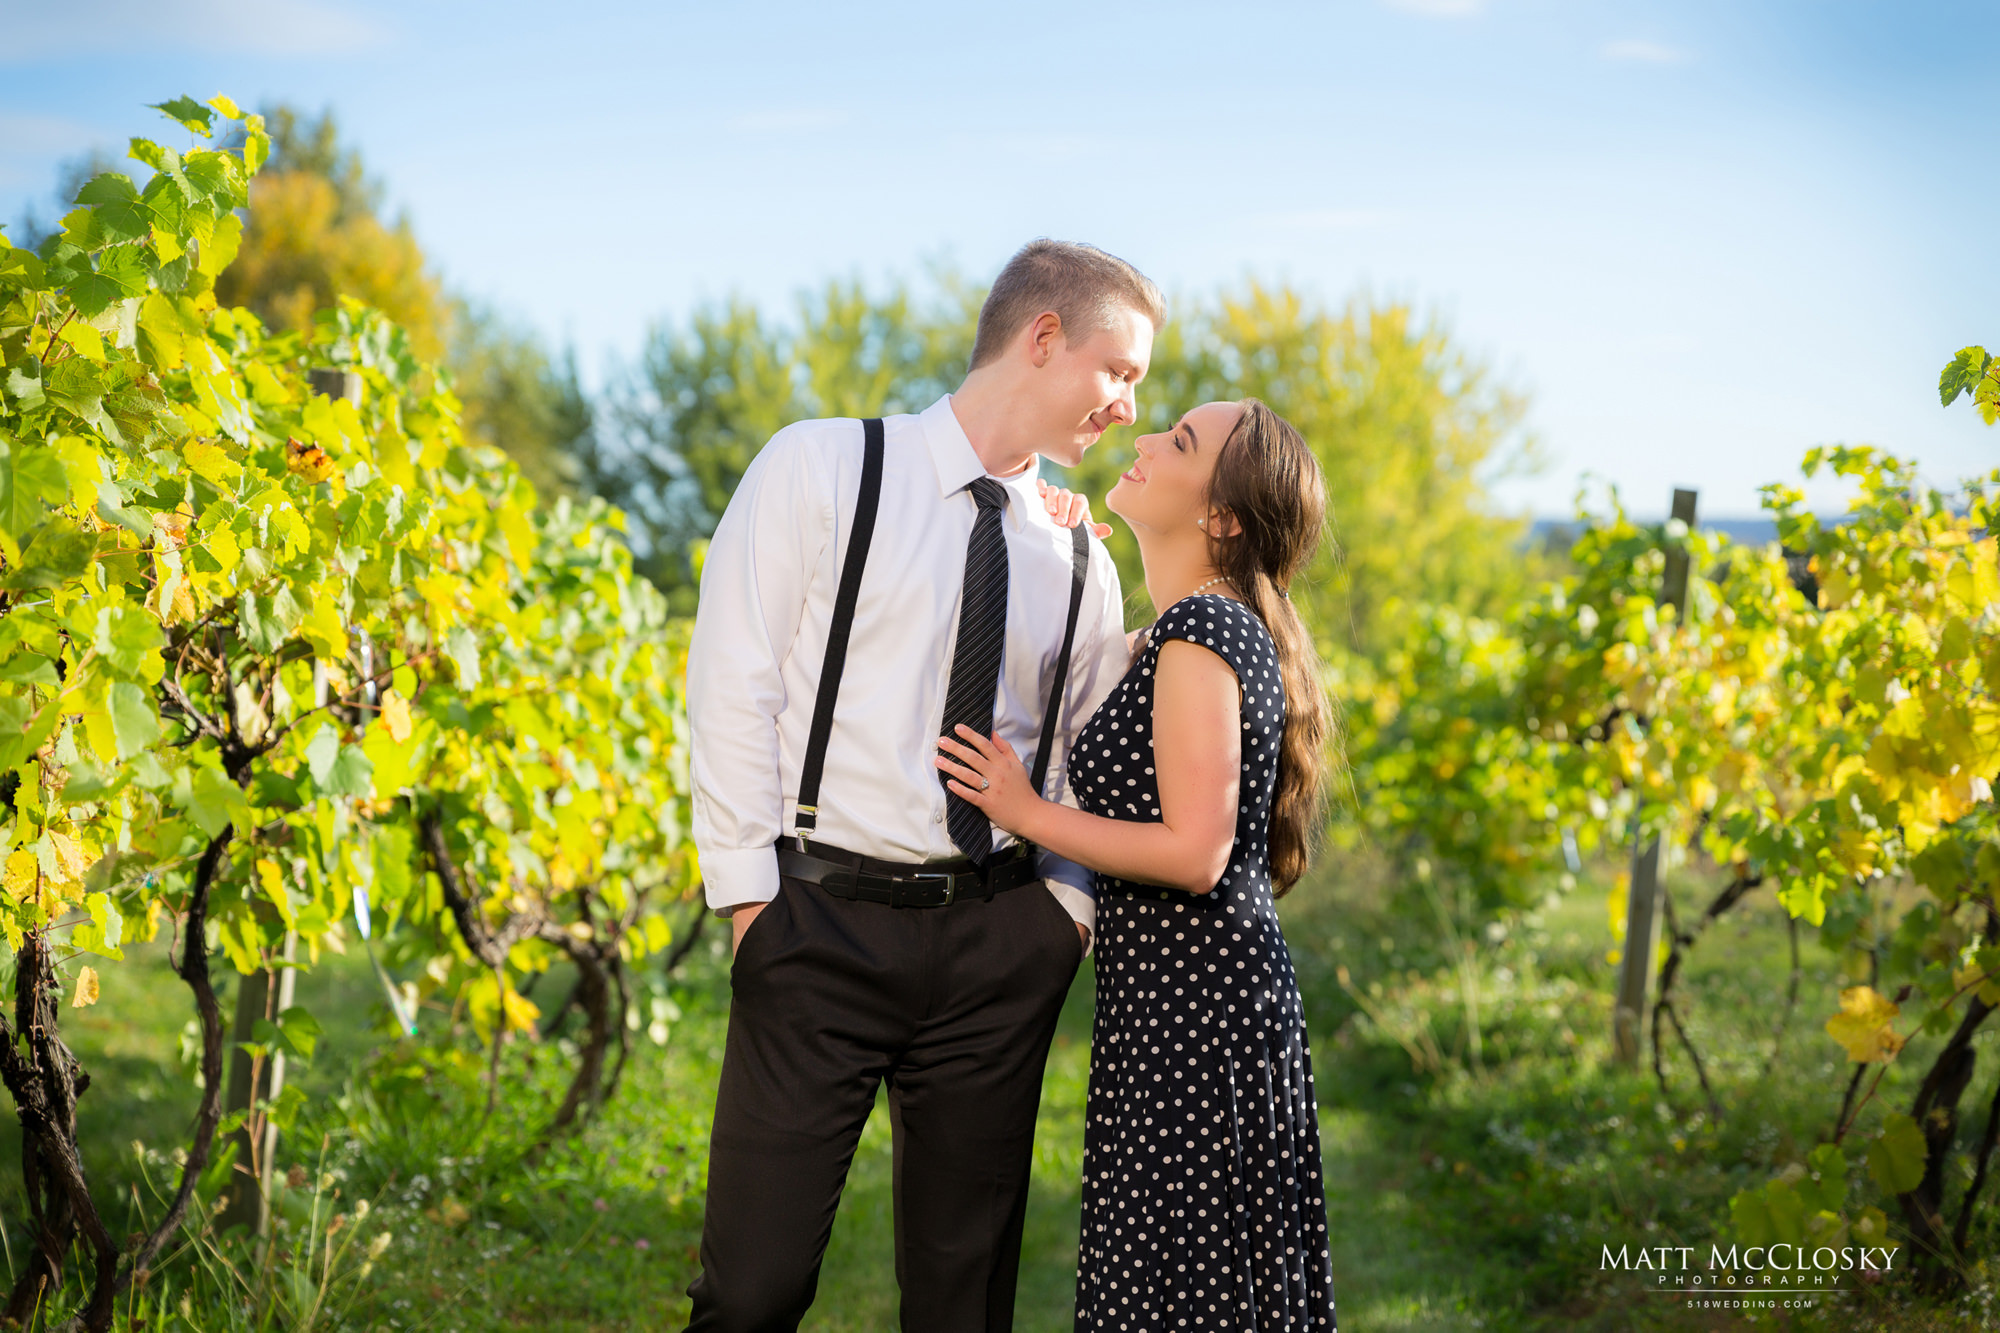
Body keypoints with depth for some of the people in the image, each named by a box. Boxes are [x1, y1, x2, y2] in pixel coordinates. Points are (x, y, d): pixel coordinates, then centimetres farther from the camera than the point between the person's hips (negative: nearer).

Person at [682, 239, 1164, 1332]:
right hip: (824, 918, -4)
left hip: (1002, 944, 4)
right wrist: (751, 894, -8)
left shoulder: (1080, 562, 11)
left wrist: (1066, 911, 3)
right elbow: (733, 688, -4)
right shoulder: (821, 470, -1)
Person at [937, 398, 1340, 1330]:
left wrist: (1025, 812, -11)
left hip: (1186, 1003, -10)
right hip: (1225, 983, 10)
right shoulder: (1235, 626, 14)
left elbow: (1195, 853, -23)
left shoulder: (1198, 629, -16)